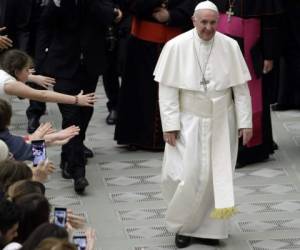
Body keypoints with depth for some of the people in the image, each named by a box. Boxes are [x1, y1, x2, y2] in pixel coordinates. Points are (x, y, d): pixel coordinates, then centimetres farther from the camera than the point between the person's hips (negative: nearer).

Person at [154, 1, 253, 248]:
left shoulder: (230, 47, -6)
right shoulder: (176, 47, -11)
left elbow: (241, 88, 0)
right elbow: (168, 89, -8)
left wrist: (245, 122, -3)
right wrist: (170, 125, -11)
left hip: (221, 123, 2)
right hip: (189, 123, -2)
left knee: (217, 177, 7)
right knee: (188, 176, -3)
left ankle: (209, 228, 21)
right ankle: (183, 225, 18)